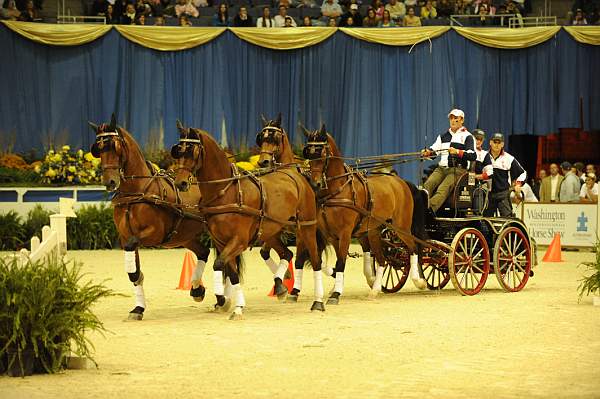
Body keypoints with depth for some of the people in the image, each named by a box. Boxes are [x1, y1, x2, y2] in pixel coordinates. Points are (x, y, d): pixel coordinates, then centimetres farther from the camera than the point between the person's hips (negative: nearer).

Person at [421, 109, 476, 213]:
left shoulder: (467, 136, 7)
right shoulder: (443, 136, 25)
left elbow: (473, 156, -6)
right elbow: (434, 149, 13)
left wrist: (457, 152, -21)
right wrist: (427, 152, -11)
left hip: (457, 169, -5)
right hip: (441, 168, 5)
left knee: (442, 189, -31)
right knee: (427, 185, -25)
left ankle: (430, 208, -51)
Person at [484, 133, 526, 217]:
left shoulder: (509, 159, 3)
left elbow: (522, 173, 12)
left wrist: (518, 185, -1)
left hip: (503, 194, -1)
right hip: (487, 194, 1)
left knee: (507, 218, -11)